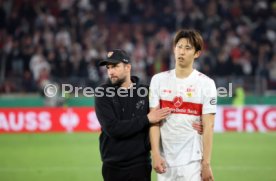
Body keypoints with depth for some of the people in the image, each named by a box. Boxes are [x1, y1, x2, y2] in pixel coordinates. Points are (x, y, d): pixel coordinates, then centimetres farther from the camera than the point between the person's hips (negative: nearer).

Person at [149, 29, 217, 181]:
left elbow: (208, 126, -3)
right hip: (165, 162, 3)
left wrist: (206, 163, -8)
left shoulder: (206, 83, 0)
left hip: (192, 162, -3)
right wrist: (155, 154, -6)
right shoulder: (158, 80, 7)